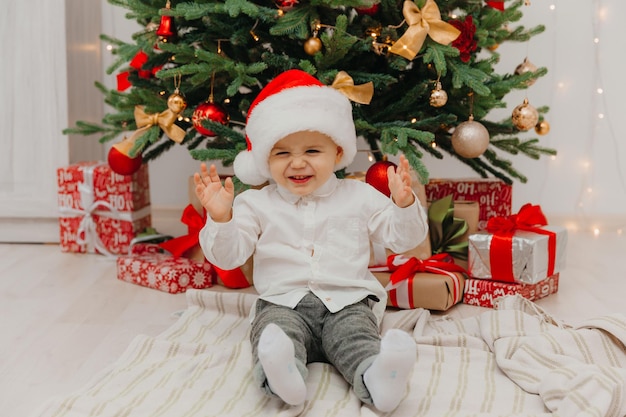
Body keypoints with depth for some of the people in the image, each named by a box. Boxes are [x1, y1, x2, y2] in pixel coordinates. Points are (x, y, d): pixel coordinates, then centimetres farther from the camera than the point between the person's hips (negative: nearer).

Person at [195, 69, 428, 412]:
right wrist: (220, 218, -17)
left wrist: (404, 204, -10)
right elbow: (228, 256, 2)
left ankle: (376, 377, -56)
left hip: (348, 302, 1)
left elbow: (402, 239, 10)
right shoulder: (256, 204, 9)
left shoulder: (359, 196, 10)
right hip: (282, 303, 0)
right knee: (275, 332, -33)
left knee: (356, 336, -31)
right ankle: (282, 373, -59)